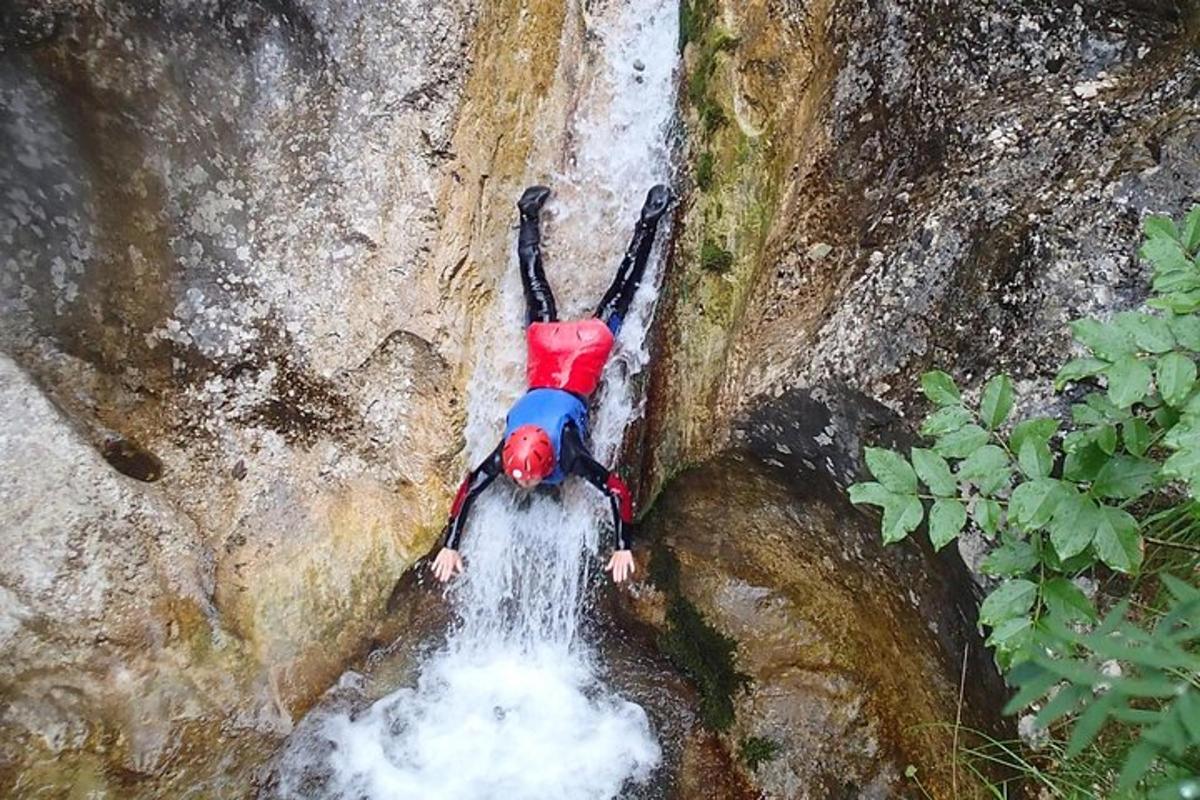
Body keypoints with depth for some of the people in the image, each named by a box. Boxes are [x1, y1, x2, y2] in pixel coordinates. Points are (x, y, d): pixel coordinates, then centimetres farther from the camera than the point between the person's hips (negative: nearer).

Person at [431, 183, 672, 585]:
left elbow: (618, 491, -25)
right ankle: (530, 216, 37)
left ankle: (648, 221, 24)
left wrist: (623, 548, -19)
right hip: (545, 367, 2)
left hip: (579, 369, -1)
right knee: (536, 290, 22)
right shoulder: (505, 456, -25)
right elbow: (468, 490, -14)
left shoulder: (571, 458, -30)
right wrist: (449, 546, -12)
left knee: (618, 295, 13)